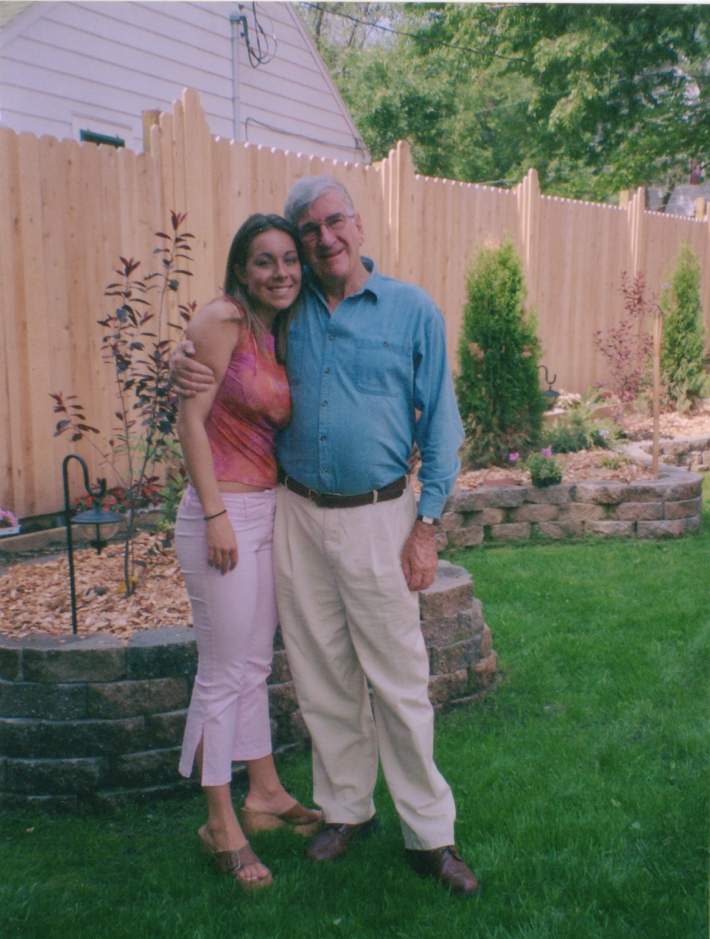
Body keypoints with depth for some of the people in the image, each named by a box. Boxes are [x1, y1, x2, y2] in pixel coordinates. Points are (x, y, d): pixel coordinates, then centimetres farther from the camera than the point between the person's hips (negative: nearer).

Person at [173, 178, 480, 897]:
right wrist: (185, 360, -3)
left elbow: (441, 425, 0)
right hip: (296, 515, 3)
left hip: (377, 519, -3)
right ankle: (345, 809, 31)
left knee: (399, 683, 1)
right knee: (322, 679, 12)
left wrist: (427, 526, -6)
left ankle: (429, 835, 17)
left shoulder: (413, 311, -1)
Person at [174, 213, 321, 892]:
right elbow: (190, 417, -15)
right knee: (224, 673, 1)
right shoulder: (221, 320, -11)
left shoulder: (277, 335, 12)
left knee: (255, 665, 18)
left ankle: (264, 795, 33)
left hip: (269, 510, 8)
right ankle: (220, 824, 18)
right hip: (225, 512, -8)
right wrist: (216, 514, -17)